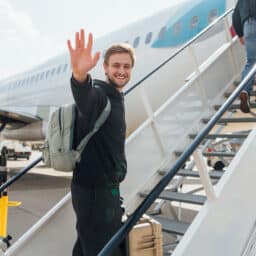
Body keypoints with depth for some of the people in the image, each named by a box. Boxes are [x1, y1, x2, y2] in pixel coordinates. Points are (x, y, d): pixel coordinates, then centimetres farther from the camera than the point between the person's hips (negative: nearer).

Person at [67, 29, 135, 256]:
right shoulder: (97, 92, -14)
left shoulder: (116, 98, 14)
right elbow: (84, 98, -41)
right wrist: (80, 75, -64)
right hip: (93, 189, -9)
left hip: (107, 187, 9)